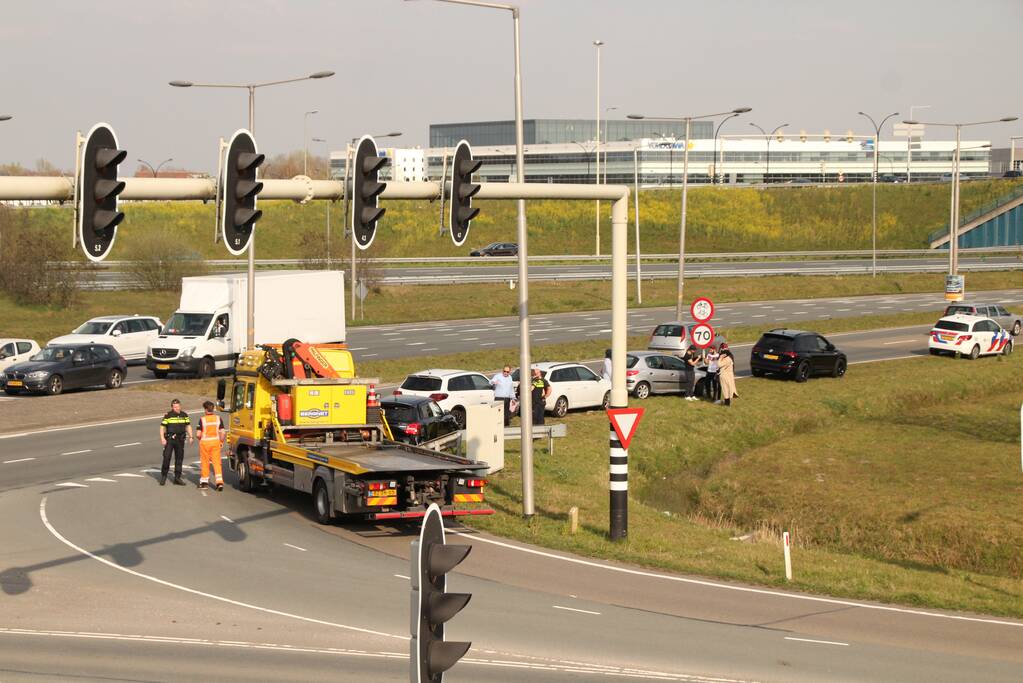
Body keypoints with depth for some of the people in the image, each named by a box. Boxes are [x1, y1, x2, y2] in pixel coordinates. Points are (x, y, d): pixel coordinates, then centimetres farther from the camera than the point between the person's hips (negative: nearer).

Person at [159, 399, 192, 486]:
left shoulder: (184, 415, 6)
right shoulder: (168, 415, -5)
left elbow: (188, 426, 15)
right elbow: (162, 427, -3)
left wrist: (190, 437, 5)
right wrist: (162, 438, -13)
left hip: (180, 439, 3)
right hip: (169, 439, -3)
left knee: (179, 459, 6)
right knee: (166, 457, -8)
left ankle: (177, 478, 14)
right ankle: (163, 476, 6)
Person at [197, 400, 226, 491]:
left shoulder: (202, 419, -10)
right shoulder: (218, 418, -2)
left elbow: (199, 434, -10)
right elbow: (223, 432, -3)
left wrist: (200, 438, 12)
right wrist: (221, 441, 13)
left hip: (205, 442, -2)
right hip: (215, 442, 2)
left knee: (205, 462, 11)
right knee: (217, 462, 3)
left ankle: (204, 481, 21)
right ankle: (219, 482, -9)